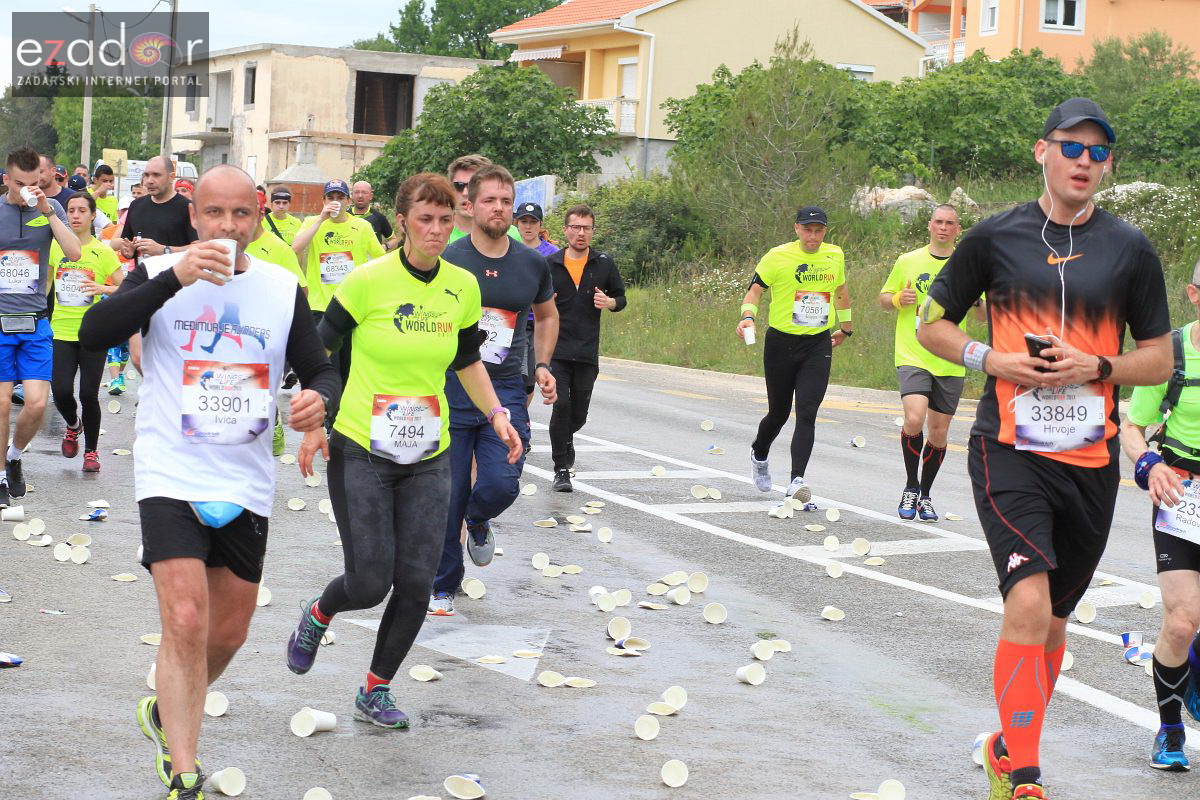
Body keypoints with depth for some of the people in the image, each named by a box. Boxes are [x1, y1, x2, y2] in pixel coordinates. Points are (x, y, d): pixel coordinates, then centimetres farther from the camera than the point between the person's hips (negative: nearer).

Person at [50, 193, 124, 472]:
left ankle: (91, 451, 18)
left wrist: (104, 288, -20)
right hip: (61, 331, 2)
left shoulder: (103, 252, -1)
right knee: (61, 391, -11)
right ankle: (73, 425, 24)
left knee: (88, 394, -2)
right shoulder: (55, 246, 6)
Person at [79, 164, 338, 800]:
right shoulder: (159, 275, -4)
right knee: (185, 622, -16)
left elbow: (320, 371, 7)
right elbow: (94, 333, -20)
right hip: (171, 477, -4)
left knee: (228, 632, 14)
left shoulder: (283, 289, 4)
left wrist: (319, 398, -18)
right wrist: (176, 277, -29)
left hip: (246, 484, 4)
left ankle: (165, 713, 43)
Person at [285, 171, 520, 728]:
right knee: (370, 582, -6)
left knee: (416, 583, -1)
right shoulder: (369, 280, -11)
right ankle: (317, 615, 30)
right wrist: (312, 425, -11)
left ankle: (375, 692, 18)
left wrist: (496, 414, 5)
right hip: (361, 452, -4)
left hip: (428, 458, 4)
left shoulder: (463, 287, 3)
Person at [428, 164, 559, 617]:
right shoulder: (448, 261, -5)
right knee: (448, 496, 1)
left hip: (506, 391, 2)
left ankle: (478, 522, 26)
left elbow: (547, 315, 25)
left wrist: (543, 365, 13)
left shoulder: (533, 264, 6)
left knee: (501, 485, -12)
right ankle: (443, 586, 20)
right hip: (451, 391, -2)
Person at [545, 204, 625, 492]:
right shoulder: (550, 264, 3)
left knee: (579, 413, 7)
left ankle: (565, 437, 43)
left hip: (587, 351, 1)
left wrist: (609, 302, -8)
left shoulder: (604, 263, 4)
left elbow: (620, 297, 14)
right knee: (561, 405, -14)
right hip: (555, 348, -1)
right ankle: (561, 469, -3)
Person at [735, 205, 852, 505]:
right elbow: (755, 287, -8)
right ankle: (759, 455, 42)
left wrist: (845, 325, 31)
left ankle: (797, 480, -17)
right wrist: (748, 316, -27)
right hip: (781, 342, -2)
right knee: (779, 413, 10)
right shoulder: (778, 257, -7)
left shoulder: (834, 255, 6)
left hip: (819, 345, 2)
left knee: (807, 413, -13)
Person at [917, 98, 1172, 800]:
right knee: (1029, 601, -20)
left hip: (1091, 461, 3)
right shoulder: (995, 237, 1)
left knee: (1052, 620, 14)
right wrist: (992, 360, -8)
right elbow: (933, 324, 10)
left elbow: (1161, 358, 9)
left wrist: (1099, 367, -10)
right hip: (1009, 450, -3)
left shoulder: (1131, 251, 4)